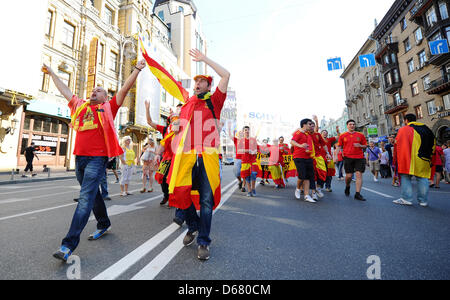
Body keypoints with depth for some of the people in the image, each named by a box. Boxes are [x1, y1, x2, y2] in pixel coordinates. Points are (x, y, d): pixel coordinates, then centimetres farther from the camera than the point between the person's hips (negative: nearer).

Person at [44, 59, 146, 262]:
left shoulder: (108, 108, 7)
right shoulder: (80, 105, 20)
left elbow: (125, 89, 1)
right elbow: (64, 89, 36)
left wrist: (137, 69, -3)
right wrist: (51, 73, 46)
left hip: (97, 158, -6)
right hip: (79, 157, 7)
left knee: (86, 198, -11)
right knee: (92, 194, 15)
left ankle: (69, 244, -8)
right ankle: (103, 225, 32)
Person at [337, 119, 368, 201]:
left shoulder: (360, 135, 8)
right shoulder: (342, 136, 6)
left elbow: (365, 146, 14)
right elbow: (339, 146, 8)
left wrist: (360, 145, -9)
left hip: (359, 158, 1)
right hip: (348, 157, -1)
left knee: (359, 175, -5)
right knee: (349, 175, 0)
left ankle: (357, 194, 0)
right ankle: (347, 187, 31)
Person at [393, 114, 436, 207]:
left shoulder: (403, 129, -2)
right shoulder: (427, 129, 17)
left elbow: (398, 145, -8)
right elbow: (433, 145, 20)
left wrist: (396, 159, -4)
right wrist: (429, 157, 25)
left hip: (409, 159, -5)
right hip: (424, 160, 6)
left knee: (406, 177, -1)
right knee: (422, 178, 8)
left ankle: (407, 198, -3)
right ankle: (423, 200, 11)